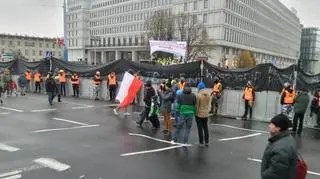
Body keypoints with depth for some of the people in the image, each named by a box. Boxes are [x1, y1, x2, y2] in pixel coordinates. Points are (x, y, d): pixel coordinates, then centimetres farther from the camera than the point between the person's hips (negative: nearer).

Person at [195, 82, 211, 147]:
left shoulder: (198, 95, -18)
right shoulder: (208, 94, -2)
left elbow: (197, 105, -14)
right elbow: (208, 104, 4)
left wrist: (196, 113, -2)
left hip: (199, 114, -5)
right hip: (206, 114, 5)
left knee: (200, 129, 5)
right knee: (206, 128, 16)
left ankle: (201, 142, 11)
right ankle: (206, 142, 23)